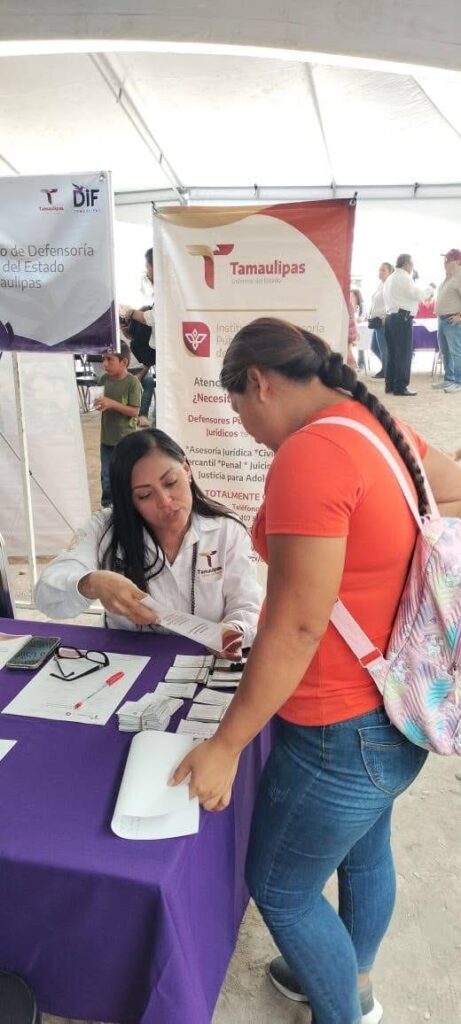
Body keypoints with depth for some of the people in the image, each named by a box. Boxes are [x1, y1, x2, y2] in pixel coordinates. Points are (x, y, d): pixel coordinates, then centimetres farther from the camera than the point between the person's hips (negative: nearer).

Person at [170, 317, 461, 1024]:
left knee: (280, 890, 15)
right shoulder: (378, 424, 0)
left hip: (342, 732, -9)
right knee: (364, 852, 30)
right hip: (392, 710, 10)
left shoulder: (308, 454, -28)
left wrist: (225, 747, -17)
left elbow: (296, 628, -27)